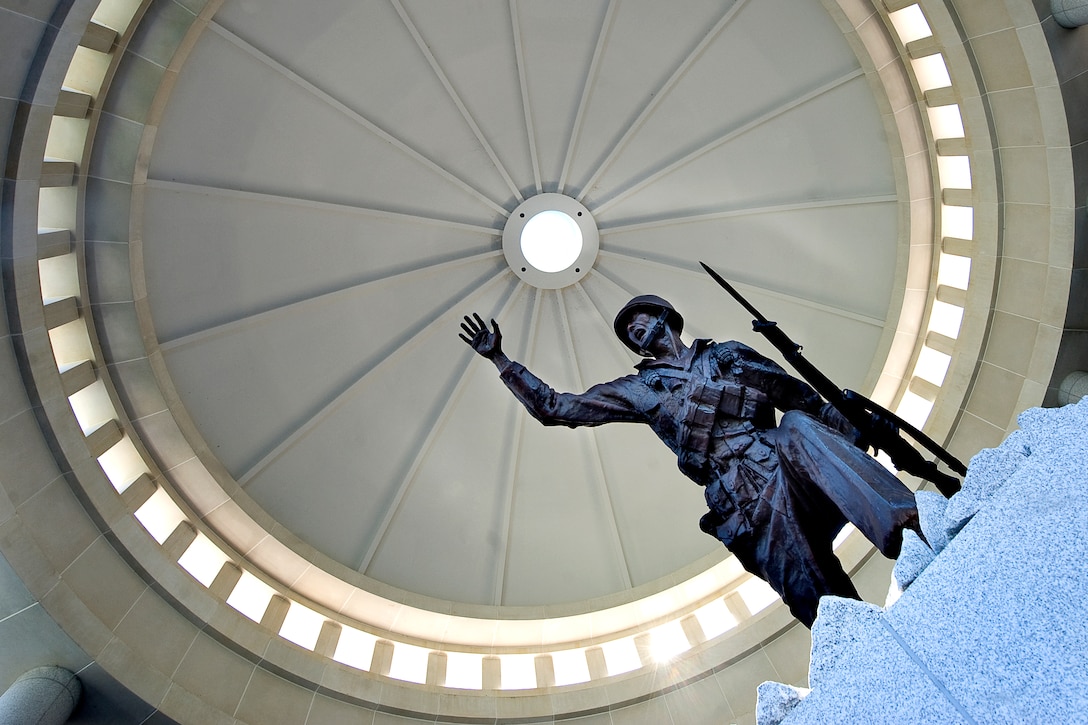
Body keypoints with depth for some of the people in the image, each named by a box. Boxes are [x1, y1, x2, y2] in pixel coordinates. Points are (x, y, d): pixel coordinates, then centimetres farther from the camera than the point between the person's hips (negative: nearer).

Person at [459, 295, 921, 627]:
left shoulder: (728, 354, 21)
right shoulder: (639, 389, 19)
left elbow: (807, 400, 20)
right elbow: (554, 408, 18)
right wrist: (499, 358, 17)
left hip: (794, 466, 1)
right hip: (749, 505, -1)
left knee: (797, 425, -31)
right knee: (824, 607, -19)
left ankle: (915, 535, -36)